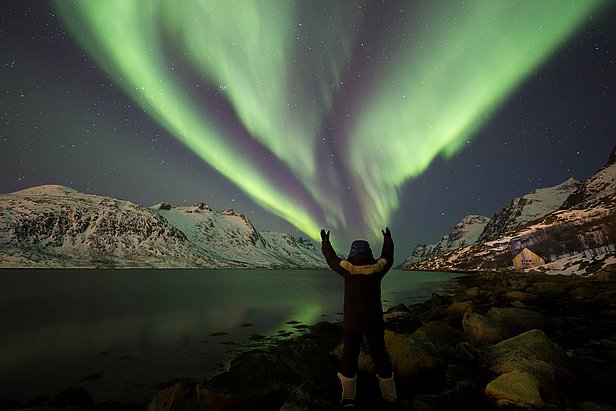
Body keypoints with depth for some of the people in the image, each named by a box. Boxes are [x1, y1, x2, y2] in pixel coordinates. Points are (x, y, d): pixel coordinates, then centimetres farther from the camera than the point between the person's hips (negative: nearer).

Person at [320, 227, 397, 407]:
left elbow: (332, 259, 1)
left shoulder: (348, 269, -15)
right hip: (374, 321, 1)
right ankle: (390, 396, 29)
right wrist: (388, 240, 26)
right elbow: (387, 258, 9)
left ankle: (348, 397, 24)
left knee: (349, 356, 13)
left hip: (352, 321, -1)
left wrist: (325, 242, 17)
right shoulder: (377, 269, -12)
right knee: (380, 355, 15)